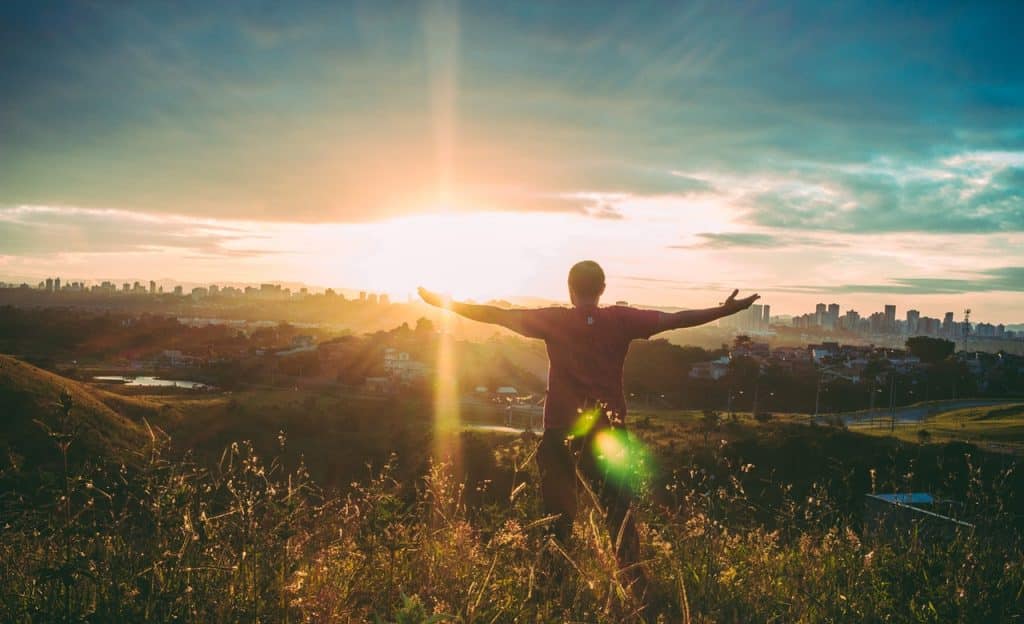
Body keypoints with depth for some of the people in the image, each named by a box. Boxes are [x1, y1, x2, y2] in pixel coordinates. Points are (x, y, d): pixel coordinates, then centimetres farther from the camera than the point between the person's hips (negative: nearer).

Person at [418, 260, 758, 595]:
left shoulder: (554, 320, -5)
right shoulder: (622, 319, -3)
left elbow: (498, 315, -4)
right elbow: (676, 319, -5)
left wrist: (446, 304, 3)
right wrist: (726, 310, 1)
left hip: (561, 430, 0)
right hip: (608, 430, 0)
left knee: (558, 512, 12)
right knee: (619, 512, 7)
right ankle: (634, 582, 2)